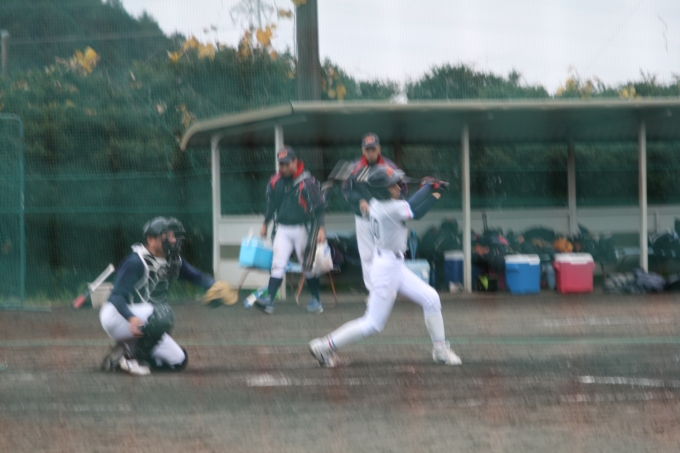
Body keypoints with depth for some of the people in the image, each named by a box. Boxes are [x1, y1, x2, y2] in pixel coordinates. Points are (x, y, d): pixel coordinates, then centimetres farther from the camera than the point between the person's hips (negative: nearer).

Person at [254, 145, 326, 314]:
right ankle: (269, 300, -17)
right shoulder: (275, 182, 3)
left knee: (309, 266, 6)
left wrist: (321, 228, -15)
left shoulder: (307, 181, -11)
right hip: (283, 229, 3)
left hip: (302, 229, -3)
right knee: (277, 264, -7)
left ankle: (315, 301, 18)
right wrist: (265, 224, 21)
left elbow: (319, 206, -9)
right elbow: (271, 204, 18)